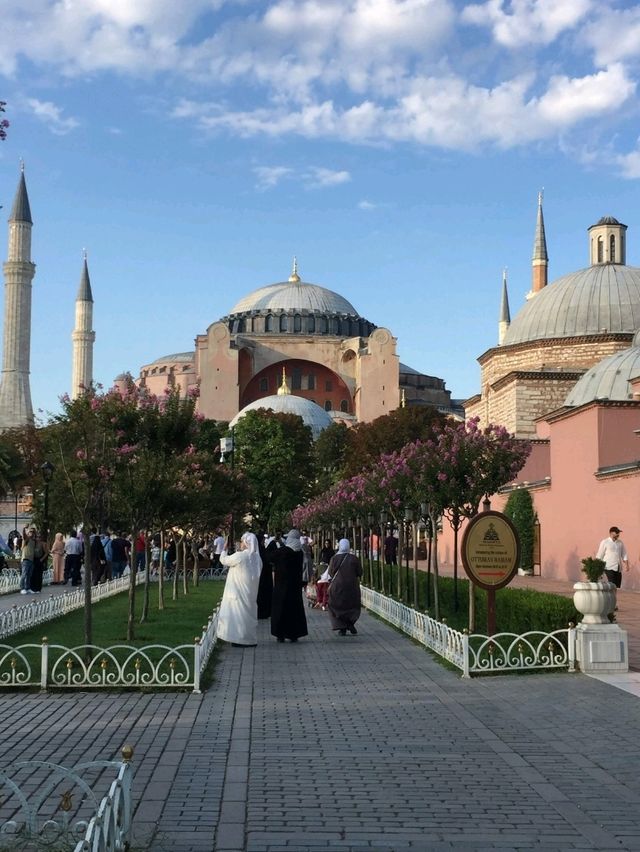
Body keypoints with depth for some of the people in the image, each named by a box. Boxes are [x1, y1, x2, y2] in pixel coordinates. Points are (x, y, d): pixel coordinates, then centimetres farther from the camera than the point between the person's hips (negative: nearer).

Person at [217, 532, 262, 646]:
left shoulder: (240, 556, -18)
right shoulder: (256, 557, 4)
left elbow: (224, 560, -5)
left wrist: (224, 549, 13)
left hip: (239, 592, -7)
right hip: (251, 593, 7)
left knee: (238, 613, -1)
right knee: (249, 614, 12)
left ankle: (240, 639, -1)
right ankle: (250, 639, 16)